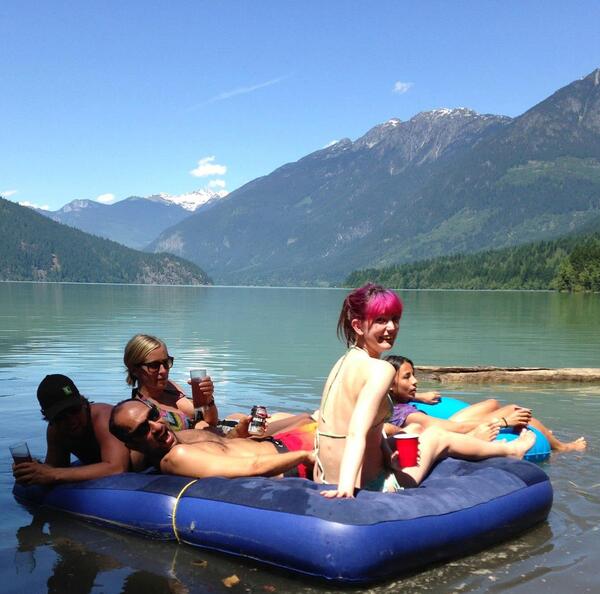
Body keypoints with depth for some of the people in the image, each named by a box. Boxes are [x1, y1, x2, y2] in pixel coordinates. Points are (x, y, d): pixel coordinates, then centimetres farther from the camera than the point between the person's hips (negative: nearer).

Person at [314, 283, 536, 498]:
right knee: (438, 437, 17)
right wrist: (346, 488, -43)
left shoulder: (344, 362, 6)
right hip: (367, 489, -7)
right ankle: (510, 449, 45)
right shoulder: (381, 369, -20)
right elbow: (356, 434, -32)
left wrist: (388, 457, 3)